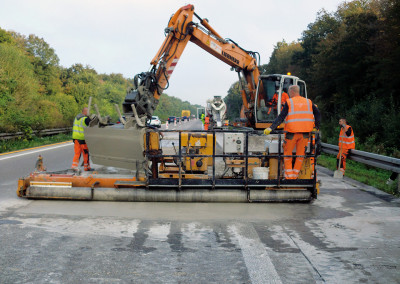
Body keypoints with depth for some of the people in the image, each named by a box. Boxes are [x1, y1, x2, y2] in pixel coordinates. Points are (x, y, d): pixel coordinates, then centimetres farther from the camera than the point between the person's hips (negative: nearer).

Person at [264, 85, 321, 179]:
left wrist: (271, 128, -10)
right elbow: (318, 114, 17)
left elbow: (281, 118, -9)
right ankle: (295, 175, 14)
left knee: (287, 153, 10)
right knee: (300, 154, 12)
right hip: (305, 133, 3)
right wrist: (317, 127, 25)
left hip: (292, 132, -3)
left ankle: (289, 175, 7)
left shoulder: (289, 102, -1)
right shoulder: (308, 102, 12)